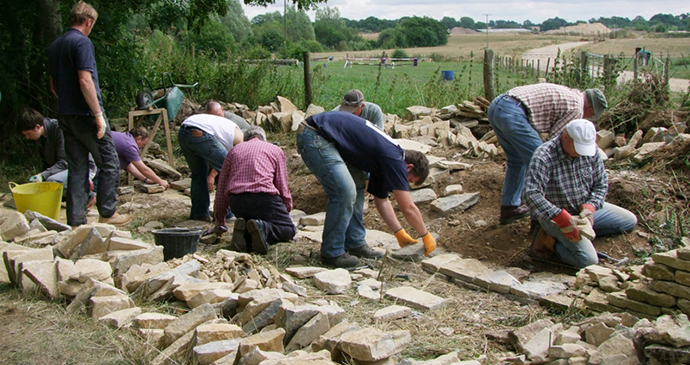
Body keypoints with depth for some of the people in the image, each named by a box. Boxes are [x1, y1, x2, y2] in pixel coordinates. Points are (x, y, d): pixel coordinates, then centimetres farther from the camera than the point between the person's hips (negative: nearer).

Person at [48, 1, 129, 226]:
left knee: (77, 168, 10)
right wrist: (98, 114, -19)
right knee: (109, 163, 4)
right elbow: (85, 81, -21)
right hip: (85, 115, -8)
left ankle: (76, 222, 10)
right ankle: (107, 213, 9)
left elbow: (53, 86, 20)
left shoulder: (55, 46, 14)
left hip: (65, 115, 8)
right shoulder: (82, 42, -12)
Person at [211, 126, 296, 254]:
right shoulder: (275, 150, 18)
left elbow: (222, 187, 26)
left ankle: (244, 232, -8)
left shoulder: (234, 150, 25)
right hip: (264, 198, -4)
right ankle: (263, 228, -20)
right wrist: (287, 209, 26)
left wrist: (219, 219, 35)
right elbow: (282, 186, 12)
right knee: (289, 229, 11)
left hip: (236, 203, 4)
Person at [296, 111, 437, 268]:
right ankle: (332, 253, 0)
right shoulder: (395, 159, -11)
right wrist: (426, 236, 7)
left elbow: (381, 200, 28)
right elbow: (408, 208, -7)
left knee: (356, 187, 12)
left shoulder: (384, 159, 16)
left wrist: (400, 234, 30)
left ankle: (355, 244, 19)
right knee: (344, 192, -13)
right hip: (313, 136, -10)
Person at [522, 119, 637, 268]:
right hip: (556, 216, -7)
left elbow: (601, 184, 1)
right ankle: (552, 241, 0)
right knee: (588, 259, -23)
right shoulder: (544, 157, -27)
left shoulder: (591, 150, -8)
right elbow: (531, 194, -36)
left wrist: (590, 207, -19)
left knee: (630, 221, 9)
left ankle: (584, 231, 6)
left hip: (586, 208, 7)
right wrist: (564, 219, -41)